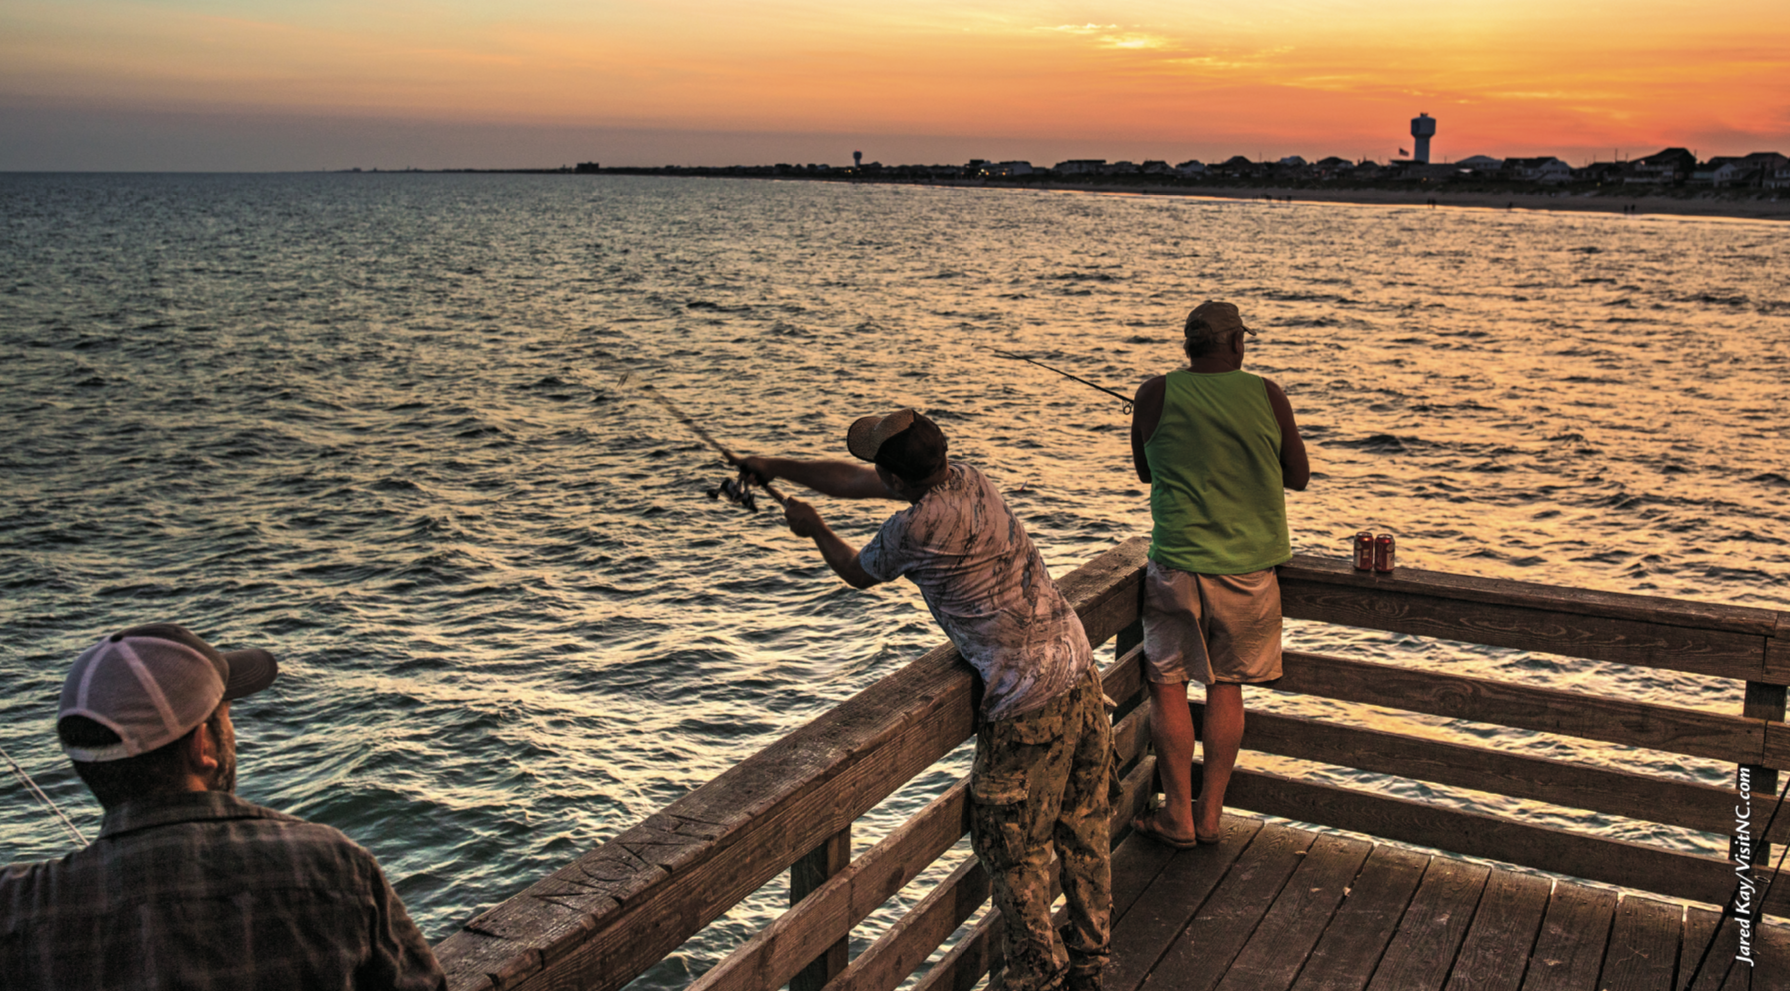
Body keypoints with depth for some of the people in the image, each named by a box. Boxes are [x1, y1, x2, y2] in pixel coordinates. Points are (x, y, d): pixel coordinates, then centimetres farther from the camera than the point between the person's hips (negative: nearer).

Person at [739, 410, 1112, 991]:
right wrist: (776, 467, 26)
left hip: (1028, 703, -9)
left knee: (1011, 848, 9)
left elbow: (857, 572, 8)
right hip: (1080, 673, 9)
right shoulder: (967, 480, 5)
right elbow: (857, 483, 18)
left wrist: (814, 529, 26)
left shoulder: (912, 531, -17)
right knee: (1082, 832, 18)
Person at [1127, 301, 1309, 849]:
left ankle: (1178, 816, 12)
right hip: (1249, 566, 2)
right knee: (1226, 686, 13)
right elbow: (1298, 476, 8)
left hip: (1176, 564, -2)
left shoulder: (1155, 395, -6)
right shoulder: (1267, 396, -4)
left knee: (1168, 683, 9)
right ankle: (1210, 814, 19)